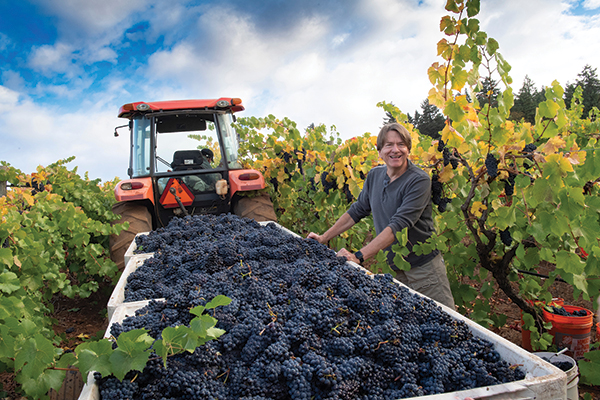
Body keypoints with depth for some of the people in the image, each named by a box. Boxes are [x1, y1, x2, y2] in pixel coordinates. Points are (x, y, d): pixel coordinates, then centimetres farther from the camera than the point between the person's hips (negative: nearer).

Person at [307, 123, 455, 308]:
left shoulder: (419, 180, -19)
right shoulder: (374, 176, 2)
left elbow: (399, 224, -27)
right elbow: (357, 210, 11)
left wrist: (358, 256, -33)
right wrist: (324, 237, 5)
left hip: (424, 269, -5)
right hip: (392, 269, 5)